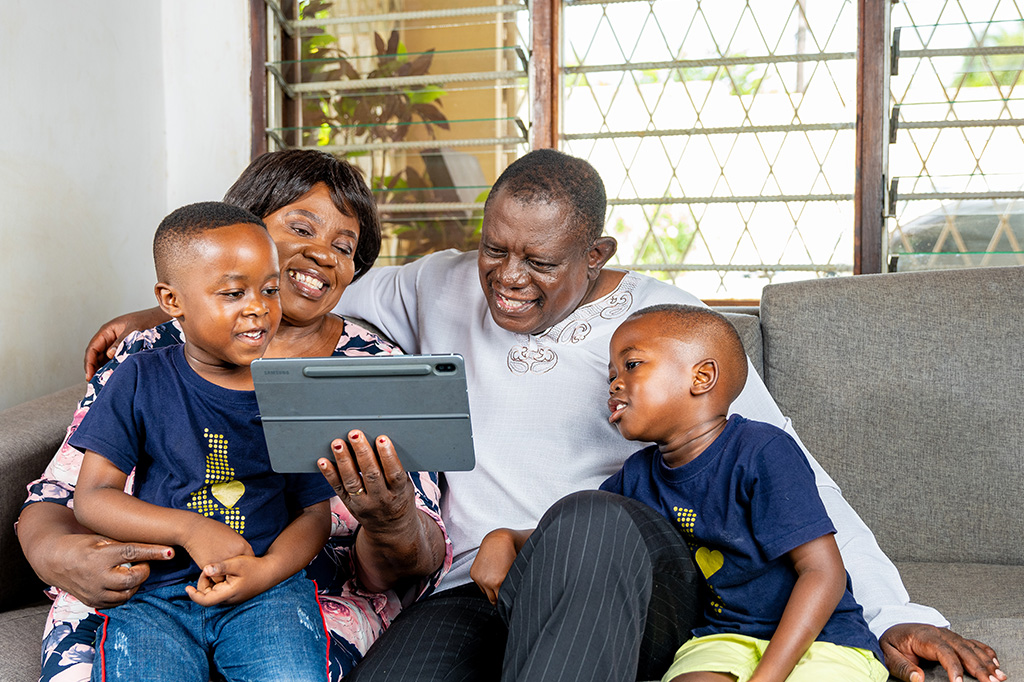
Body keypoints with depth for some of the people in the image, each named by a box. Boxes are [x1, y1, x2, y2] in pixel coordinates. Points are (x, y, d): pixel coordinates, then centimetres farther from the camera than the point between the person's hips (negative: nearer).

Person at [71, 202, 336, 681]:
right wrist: (189, 528, -16)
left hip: (268, 591, 0)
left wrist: (265, 571, -15)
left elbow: (315, 511, 5)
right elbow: (92, 497, -1)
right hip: (153, 594, 0)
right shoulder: (142, 381, 2)